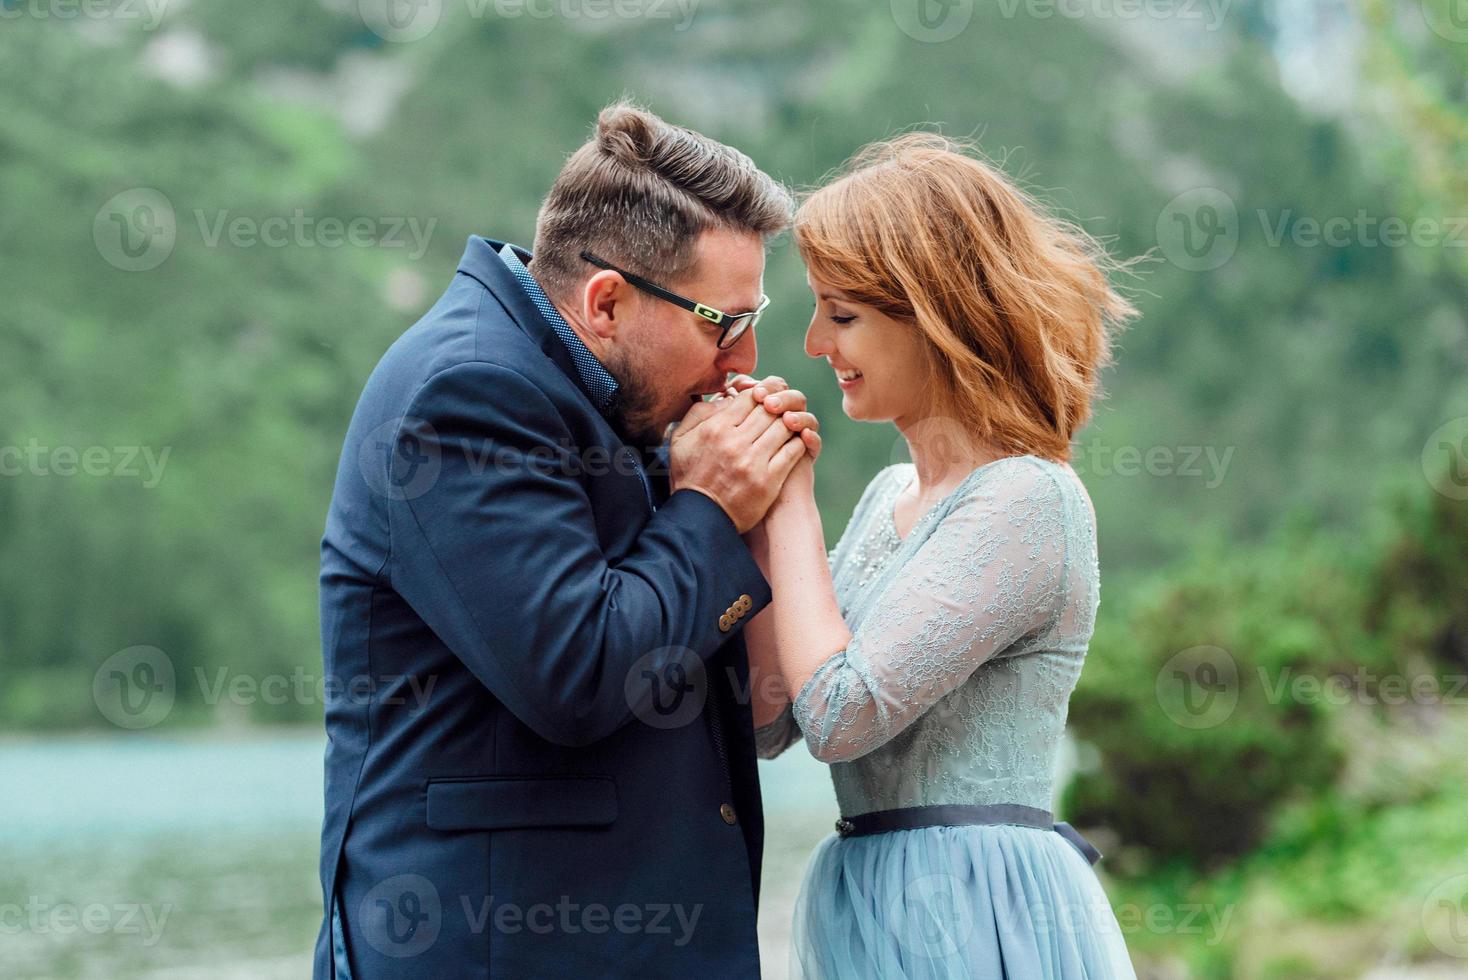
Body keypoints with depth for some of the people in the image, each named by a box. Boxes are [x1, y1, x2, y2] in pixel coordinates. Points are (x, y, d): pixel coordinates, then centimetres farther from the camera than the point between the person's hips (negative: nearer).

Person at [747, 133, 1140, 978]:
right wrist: (756, 510, 2)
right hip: (870, 906, 8)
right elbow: (769, 719, 8)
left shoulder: (1029, 499, -15)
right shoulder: (891, 496, 12)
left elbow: (840, 713, -21)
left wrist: (792, 506, -10)